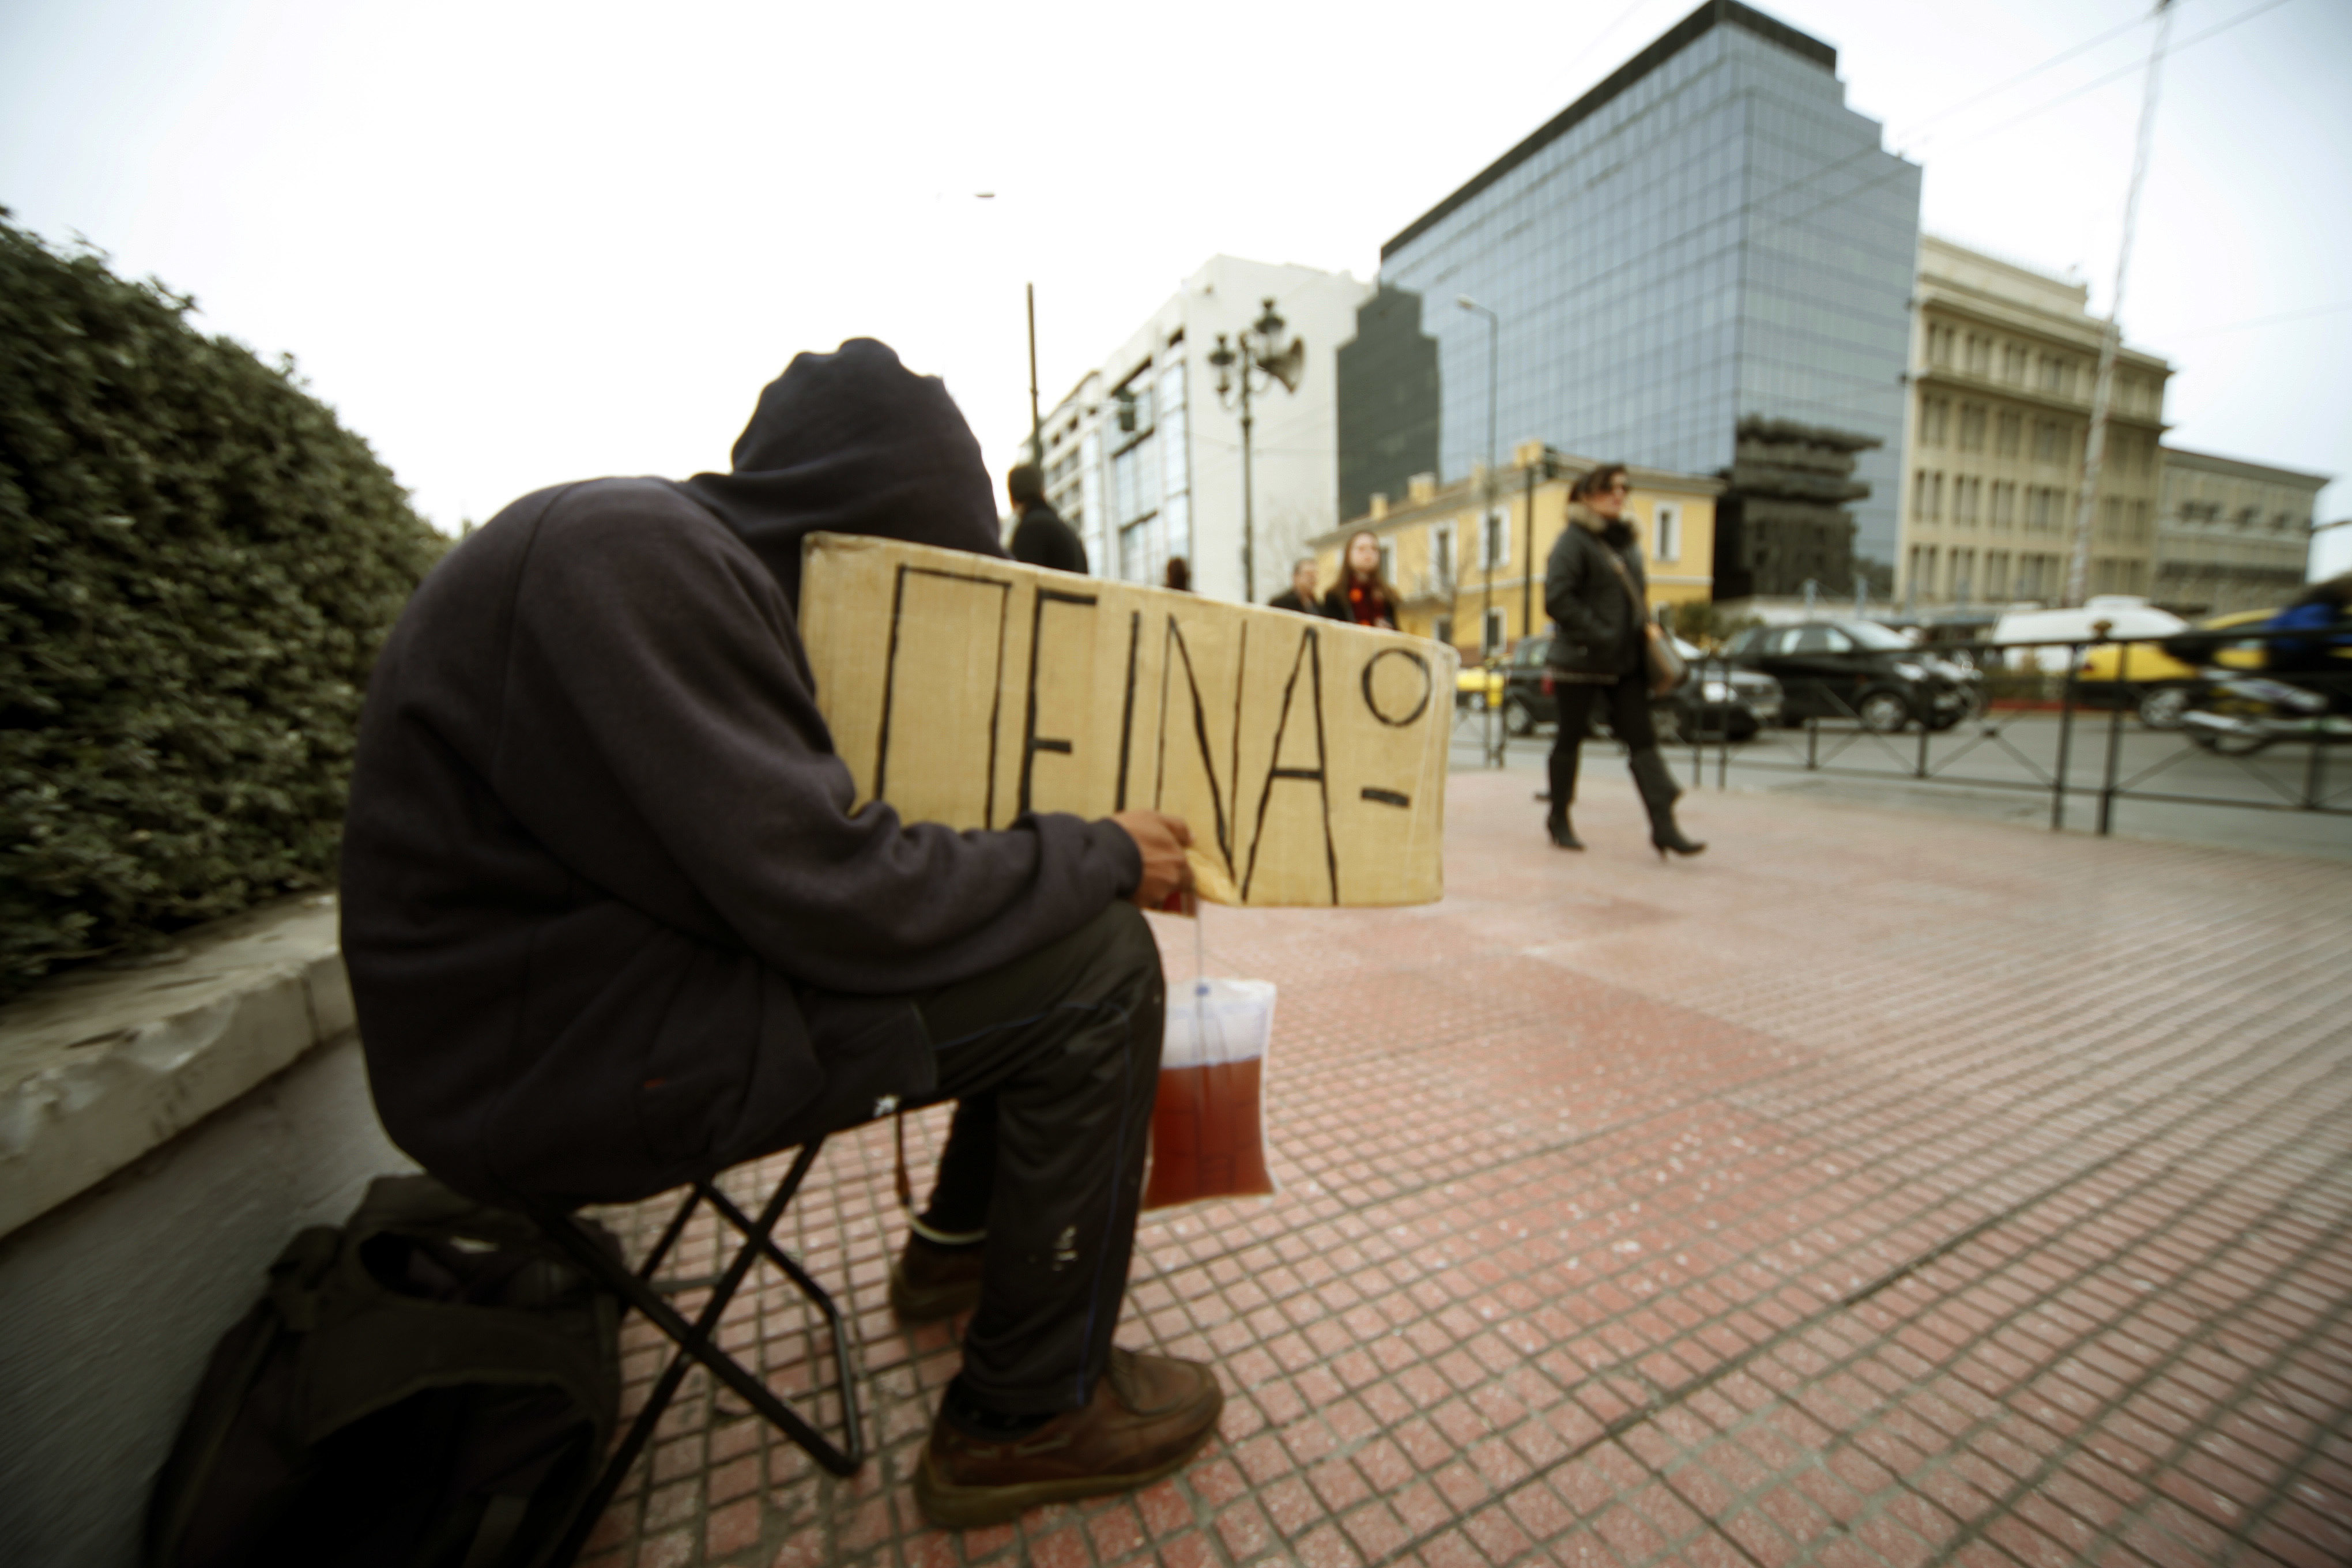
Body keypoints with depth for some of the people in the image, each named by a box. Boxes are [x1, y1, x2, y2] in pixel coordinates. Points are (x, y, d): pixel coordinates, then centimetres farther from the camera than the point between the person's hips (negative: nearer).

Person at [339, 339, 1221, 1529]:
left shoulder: (696, 561, 11)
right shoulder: (627, 551, -21)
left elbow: (803, 830, 12)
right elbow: (832, 899, -28)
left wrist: (1071, 852, 5)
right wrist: (1101, 853, -15)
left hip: (657, 951, 10)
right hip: (559, 1051, -9)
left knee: (1048, 922, 12)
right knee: (1096, 972, -17)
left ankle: (964, 1233, 28)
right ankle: (1029, 1418, 2)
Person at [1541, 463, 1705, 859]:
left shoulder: (1626, 540, 15)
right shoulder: (1573, 541, -9)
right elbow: (1557, 599, -19)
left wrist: (1646, 625, 7)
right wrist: (1599, 636, -20)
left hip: (1627, 659, 7)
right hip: (1580, 660, -7)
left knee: (1643, 739, -1)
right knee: (1570, 738, 5)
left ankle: (1664, 827, -2)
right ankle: (1559, 819, 20)